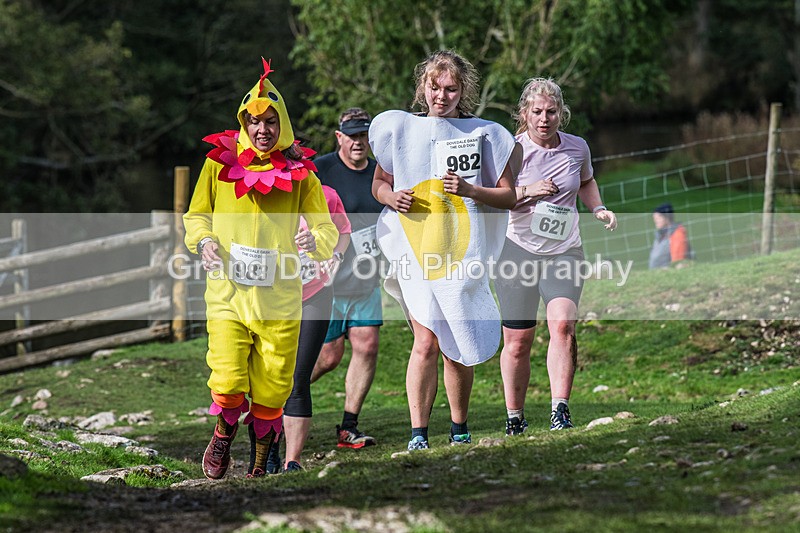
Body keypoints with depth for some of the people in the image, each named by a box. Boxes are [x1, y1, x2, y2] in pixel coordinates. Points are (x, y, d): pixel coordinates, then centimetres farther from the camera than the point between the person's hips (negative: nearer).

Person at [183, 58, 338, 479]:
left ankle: (260, 465, 25)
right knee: (228, 386, -13)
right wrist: (204, 241, -5)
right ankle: (223, 433, 21)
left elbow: (328, 231, 3)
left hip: (279, 302, 0)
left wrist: (315, 242, -20)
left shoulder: (299, 172, 2)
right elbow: (196, 215, 16)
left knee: (270, 394, 3)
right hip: (228, 296, 0)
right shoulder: (219, 162, 4)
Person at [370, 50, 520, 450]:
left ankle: (459, 429, 24)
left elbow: (509, 196, 5)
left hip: (464, 253, 1)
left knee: (458, 348, 6)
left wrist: (470, 190, -13)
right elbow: (378, 184, 18)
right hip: (416, 252, 0)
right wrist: (392, 198, -4)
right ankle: (418, 434, -12)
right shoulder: (399, 128, 8)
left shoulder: (484, 134, 5)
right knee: (427, 342, -13)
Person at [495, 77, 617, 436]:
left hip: (564, 252, 2)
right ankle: (514, 419, 18)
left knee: (563, 326, -20)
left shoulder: (577, 148, 5)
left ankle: (560, 413, -23)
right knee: (517, 342, 2)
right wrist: (527, 191, -19)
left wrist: (598, 209, 10)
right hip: (518, 249, -1)